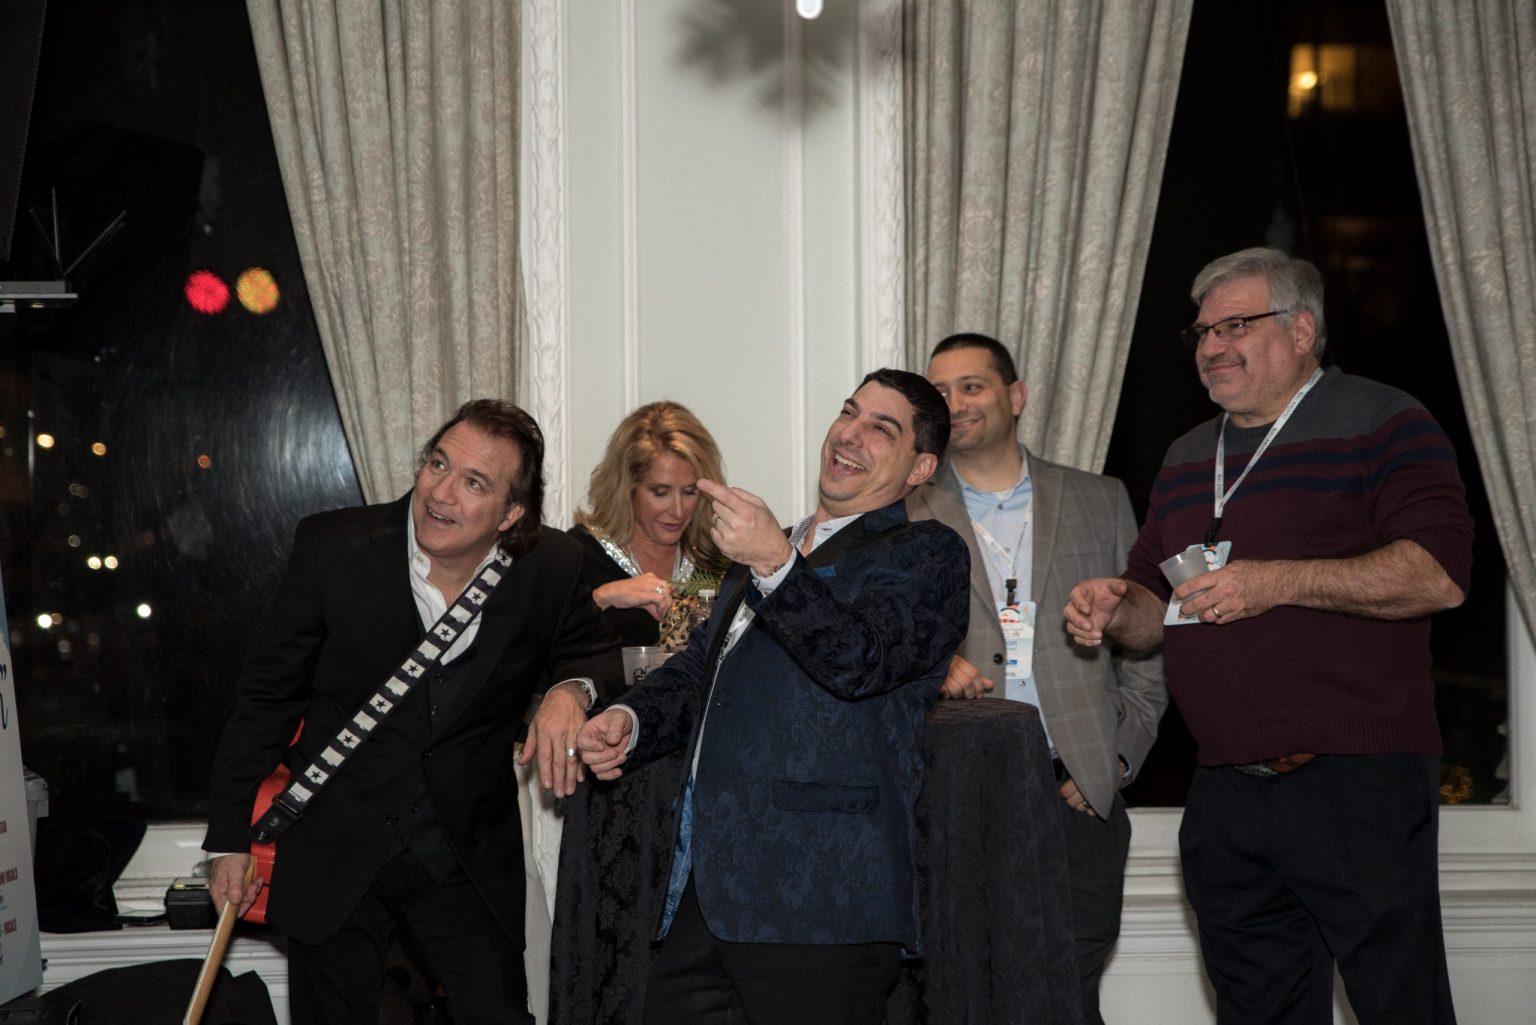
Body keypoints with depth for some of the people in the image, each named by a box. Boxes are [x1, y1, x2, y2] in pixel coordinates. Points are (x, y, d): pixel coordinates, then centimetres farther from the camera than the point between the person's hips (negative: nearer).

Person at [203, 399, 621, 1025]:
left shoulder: (551, 568, -10)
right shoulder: (333, 547, -13)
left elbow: (592, 653, 8)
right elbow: (267, 694, -3)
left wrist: (571, 691, -18)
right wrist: (231, 838, 0)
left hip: (467, 857, 1)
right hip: (333, 853, 0)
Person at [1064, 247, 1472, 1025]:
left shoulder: (1380, 424, -2)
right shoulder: (1188, 458, 20)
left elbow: (1440, 575, -14)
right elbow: (1156, 610, 25)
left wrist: (1279, 582, -20)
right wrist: (1115, 610, 2)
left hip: (1356, 784, -6)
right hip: (1224, 796, 7)